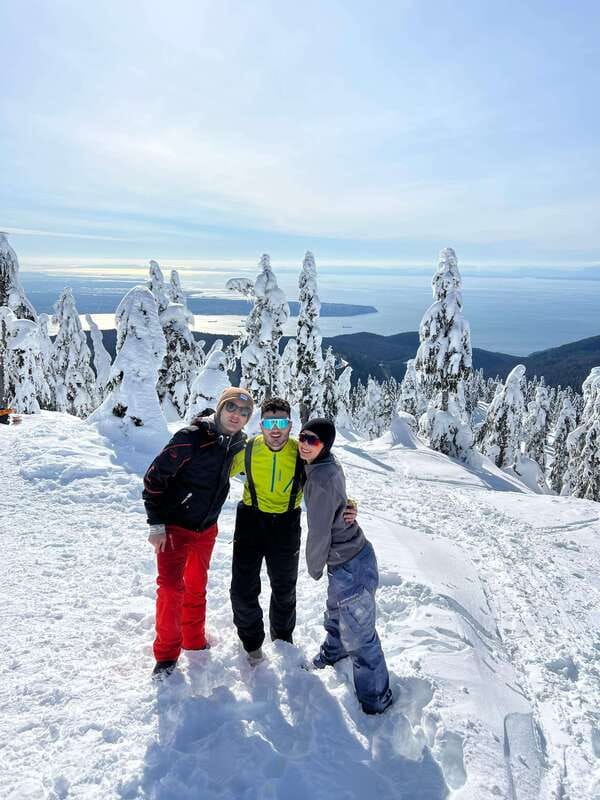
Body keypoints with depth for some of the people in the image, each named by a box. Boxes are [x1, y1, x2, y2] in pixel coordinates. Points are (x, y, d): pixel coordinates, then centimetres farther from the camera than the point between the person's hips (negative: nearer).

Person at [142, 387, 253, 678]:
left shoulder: (239, 444, -4)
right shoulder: (191, 437, -23)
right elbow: (154, 477, -19)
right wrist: (156, 525, -18)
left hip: (206, 528, 6)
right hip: (174, 528, -6)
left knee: (197, 587, 18)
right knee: (171, 588, -7)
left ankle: (194, 641, 37)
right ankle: (166, 652, 13)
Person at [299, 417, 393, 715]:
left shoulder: (320, 479, -28)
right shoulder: (331, 464, -1)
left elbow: (319, 533, -20)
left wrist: (314, 568, -6)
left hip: (350, 567, -9)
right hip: (351, 557, 9)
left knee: (358, 634, 7)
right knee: (336, 615, 32)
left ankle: (376, 699, 26)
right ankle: (333, 652, 58)